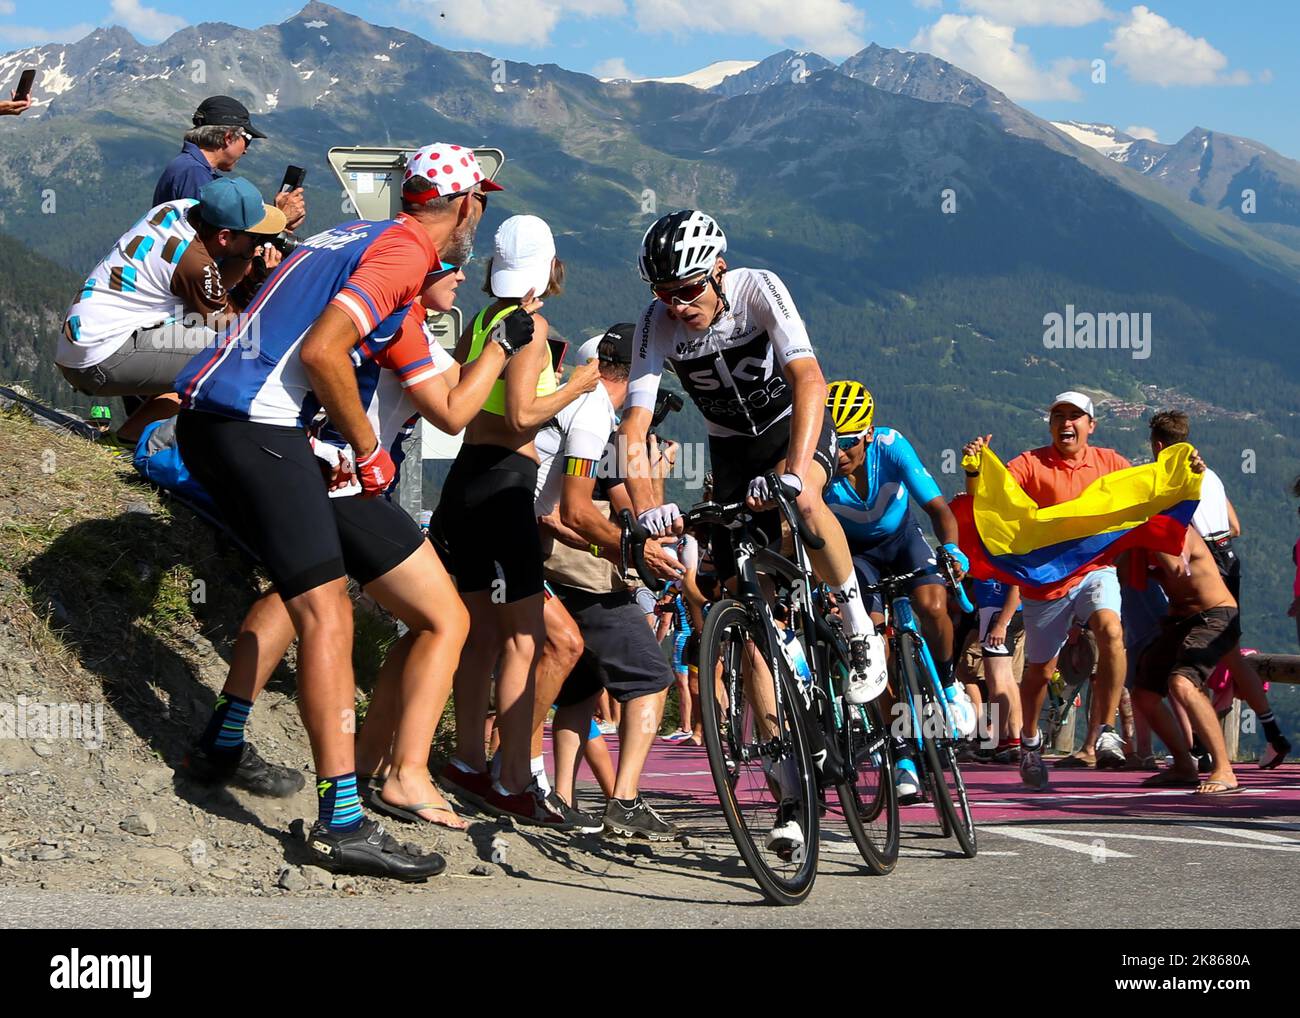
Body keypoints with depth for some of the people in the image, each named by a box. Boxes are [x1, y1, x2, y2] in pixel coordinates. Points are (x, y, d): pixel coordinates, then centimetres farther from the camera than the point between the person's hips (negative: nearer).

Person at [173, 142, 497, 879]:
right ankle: (342, 821, -17)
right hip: (256, 425, -10)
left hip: (207, 414, 10)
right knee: (326, 612, -12)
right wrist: (368, 449, -8)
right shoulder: (406, 252, -7)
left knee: (304, 585, 25)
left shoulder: (360, 235, 21)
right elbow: (322, 351, -19)